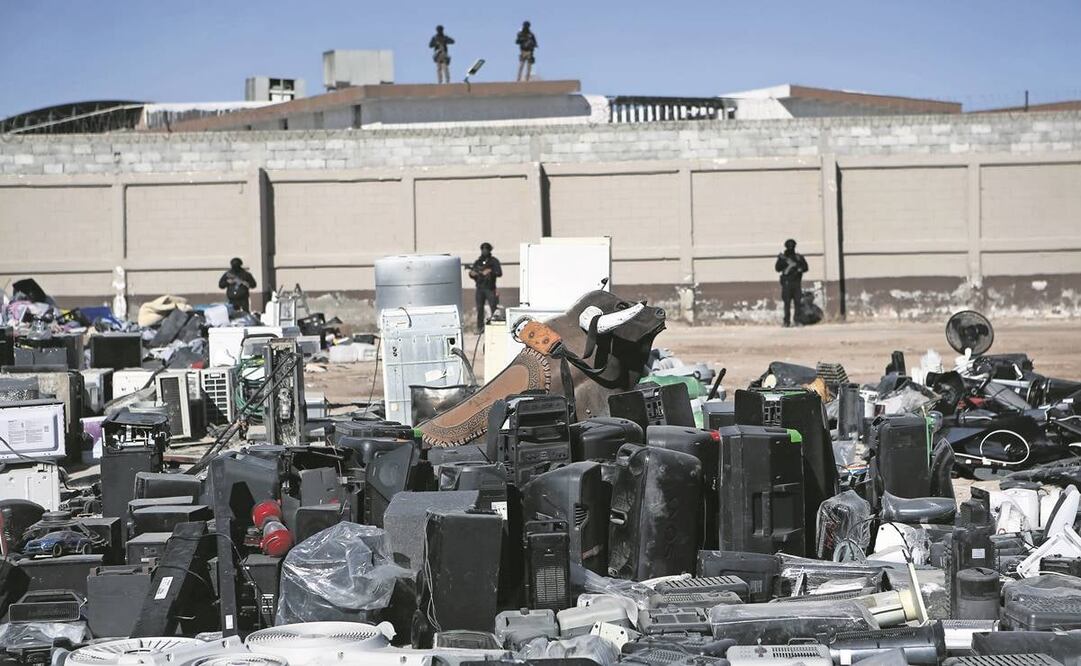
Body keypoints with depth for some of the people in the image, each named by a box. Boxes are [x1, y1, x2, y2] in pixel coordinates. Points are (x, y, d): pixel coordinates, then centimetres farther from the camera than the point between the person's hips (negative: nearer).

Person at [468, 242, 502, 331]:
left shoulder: (494, 261, 4)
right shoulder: (478, 262, 15)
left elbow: (499, 273, -5)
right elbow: (471, 273, 17)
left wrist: (490, 272, -20)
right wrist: (472, 273, -7)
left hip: (490, 288, -4)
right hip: (480, 288, 4)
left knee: (494, 308, -8)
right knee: (479, 309, 4)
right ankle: (480, 328, 9)